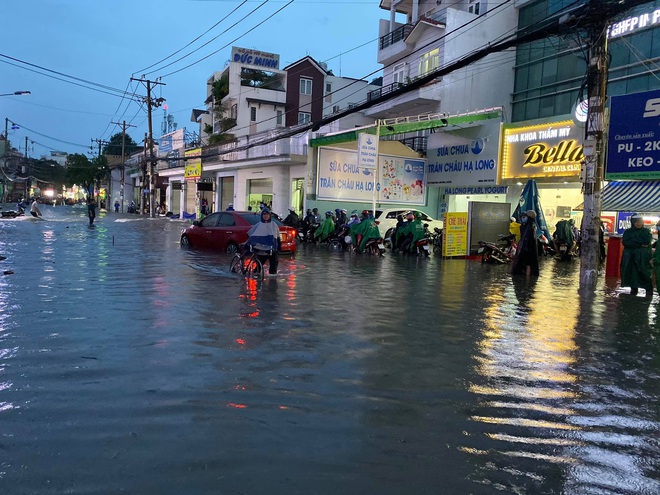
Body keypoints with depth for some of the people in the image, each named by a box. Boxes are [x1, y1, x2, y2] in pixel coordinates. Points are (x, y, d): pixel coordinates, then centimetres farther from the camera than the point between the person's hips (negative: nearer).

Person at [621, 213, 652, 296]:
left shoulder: (646, 231, 7)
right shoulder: (628, 231, 9)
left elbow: (647, 241, -11)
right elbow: (625, 242, -7)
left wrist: (633, 241, -7)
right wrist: (640, 244, -10)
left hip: (643, 257, -2)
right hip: (630, 257, 2)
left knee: (645, 274, -6)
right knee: (632, 274, 3)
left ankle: (649, 290, 1)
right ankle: (633, 289, 15)